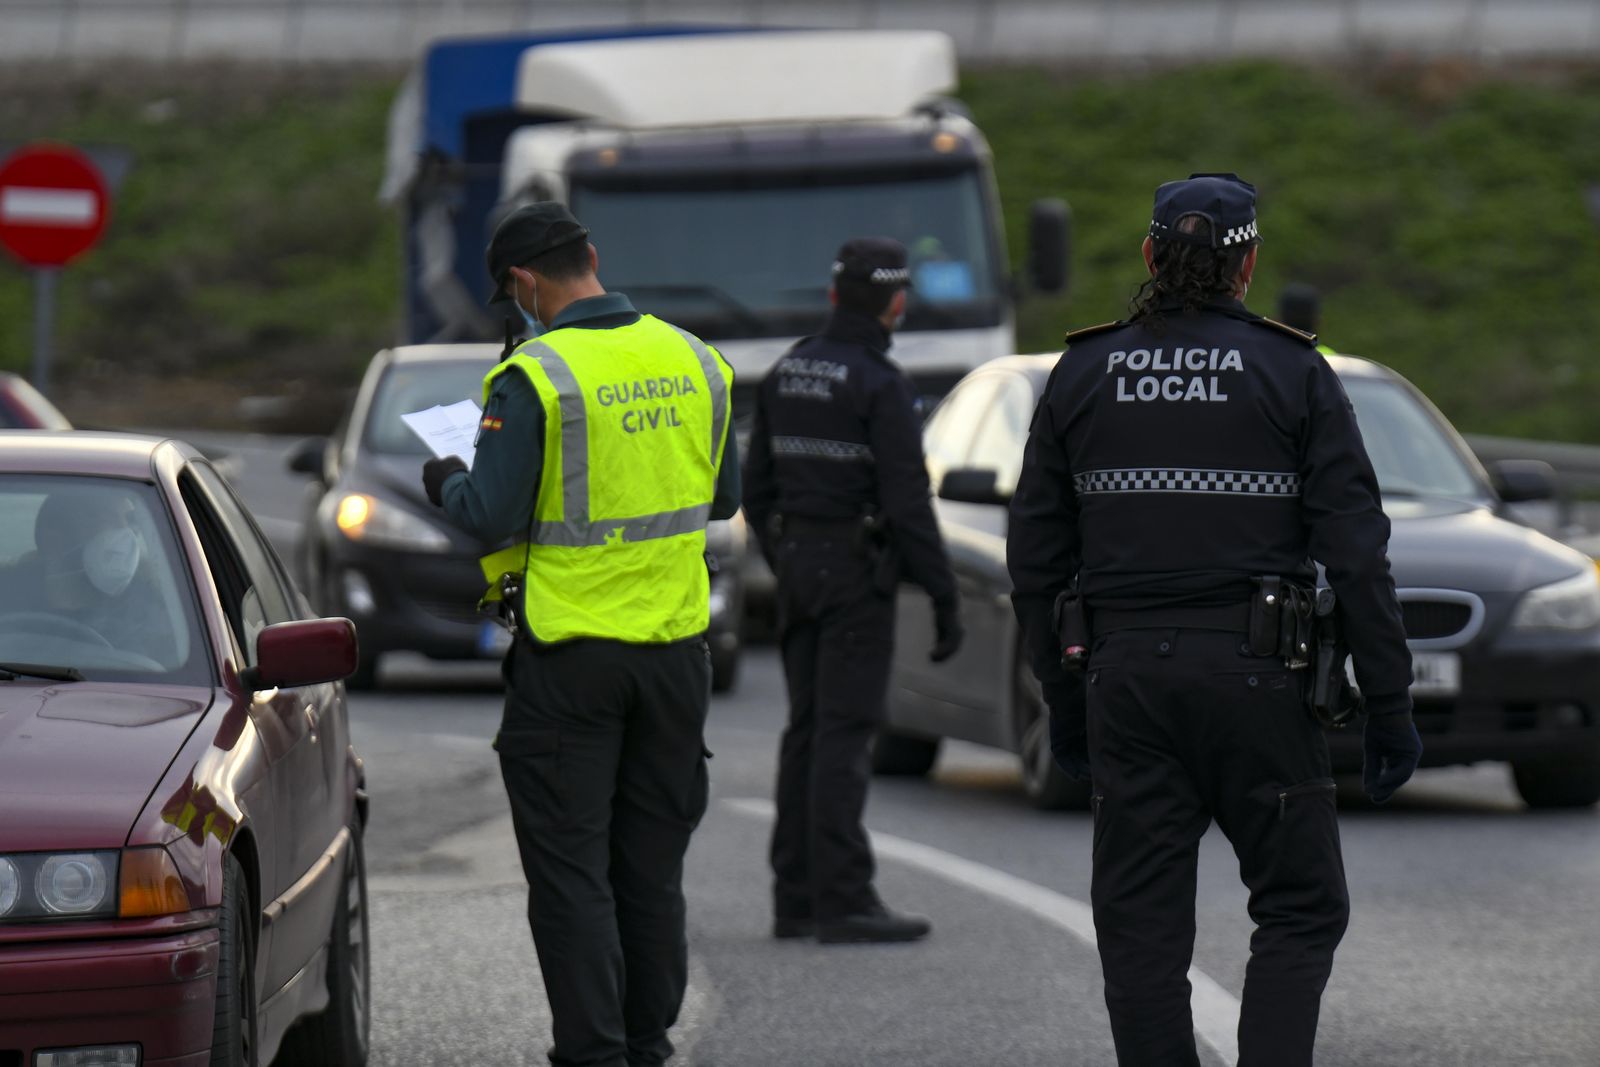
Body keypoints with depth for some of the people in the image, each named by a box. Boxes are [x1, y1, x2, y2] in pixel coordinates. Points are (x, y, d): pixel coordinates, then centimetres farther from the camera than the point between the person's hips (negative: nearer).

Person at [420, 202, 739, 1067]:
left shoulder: (534, 379, -15)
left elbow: (494, 516, -16)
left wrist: (447, 484, 4)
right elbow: (722, 497, 13)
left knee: (570, 871, 2)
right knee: (653, 866, 15)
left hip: (570, 653, -5)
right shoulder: (696, 363, 3)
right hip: (675, 642, 5)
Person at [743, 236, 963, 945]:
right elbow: (908, 502, -18)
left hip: (798, 567, 7)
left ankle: (797, 898, 12)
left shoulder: (785, 375, 9)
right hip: (859, 571, -7)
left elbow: (758, 491, 14)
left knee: (808, 730, 11)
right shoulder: (879, 386, -14)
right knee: (845, 732, -8)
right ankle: (843, 901, -11)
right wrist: (944, 598, -14)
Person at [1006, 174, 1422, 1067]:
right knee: (1301, 908, 7)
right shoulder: (1293, 374, -2)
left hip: (1127, 676, 3)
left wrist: (1064, 699, 18)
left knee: (1142, 927, 6)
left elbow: (1035, 557, 9)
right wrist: (1390, 706, -1)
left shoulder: (1083, 375, 6)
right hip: (1257, 677, -2)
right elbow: (1357, 554, -6)